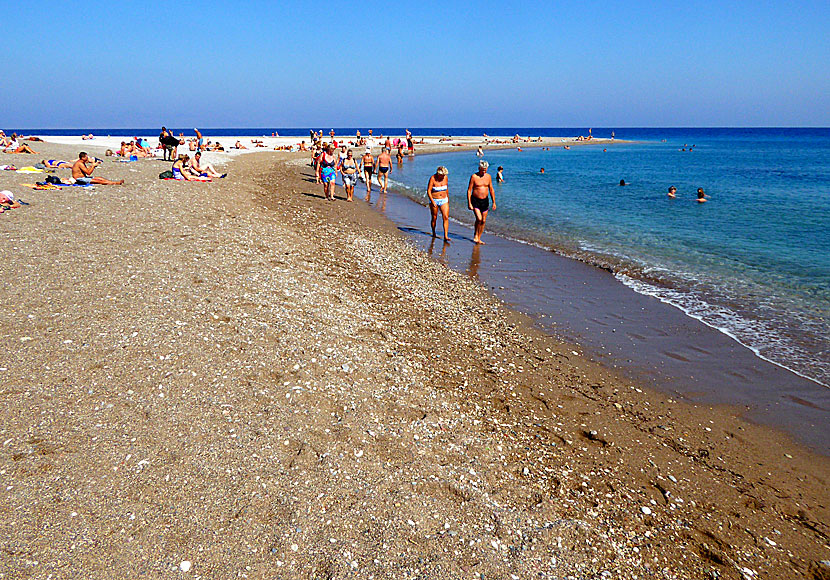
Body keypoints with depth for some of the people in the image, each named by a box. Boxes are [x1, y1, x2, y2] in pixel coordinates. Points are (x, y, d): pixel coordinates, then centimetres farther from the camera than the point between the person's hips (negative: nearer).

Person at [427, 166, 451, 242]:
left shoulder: (445, 178, 2)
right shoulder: (433, 179, -11)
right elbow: (428, 191, -13)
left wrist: (448, 199, 22)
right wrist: (432, 201, -21)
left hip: (444, 200, 3)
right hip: (434, 201, -3)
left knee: (446, 217, -10)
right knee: (434, 218, 6)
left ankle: (446, 236, -13)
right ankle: (433, 233, 29)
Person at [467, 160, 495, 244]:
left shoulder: (488, 176, 5)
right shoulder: (474, 176, -7)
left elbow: (491, 190, 11)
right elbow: (469, 190, -7)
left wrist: (494, 202, 8)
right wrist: (469, 203, -14)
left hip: (485, 201, 4)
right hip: (475, 200, -4)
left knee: (483, 221, 4)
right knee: (479, 219, -18)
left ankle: (478, 239, 17)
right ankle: (475, 234, 6)